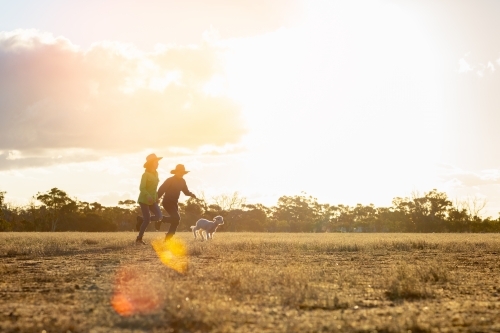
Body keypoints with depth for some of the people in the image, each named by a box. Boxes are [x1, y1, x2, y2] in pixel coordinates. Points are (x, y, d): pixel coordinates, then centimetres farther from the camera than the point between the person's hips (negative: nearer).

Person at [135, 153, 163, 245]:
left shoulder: (155, 173, 9)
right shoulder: (145, 174, -14)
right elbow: (141, 188, -20)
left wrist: (156, 196, 18)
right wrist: (148, 196, -33)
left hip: (152, 200, 7)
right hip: (144, 199, -7)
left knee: (159, 217, -8)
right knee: (147, 220, -9)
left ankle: (141, 219, 15)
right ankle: (139, 239, 7)